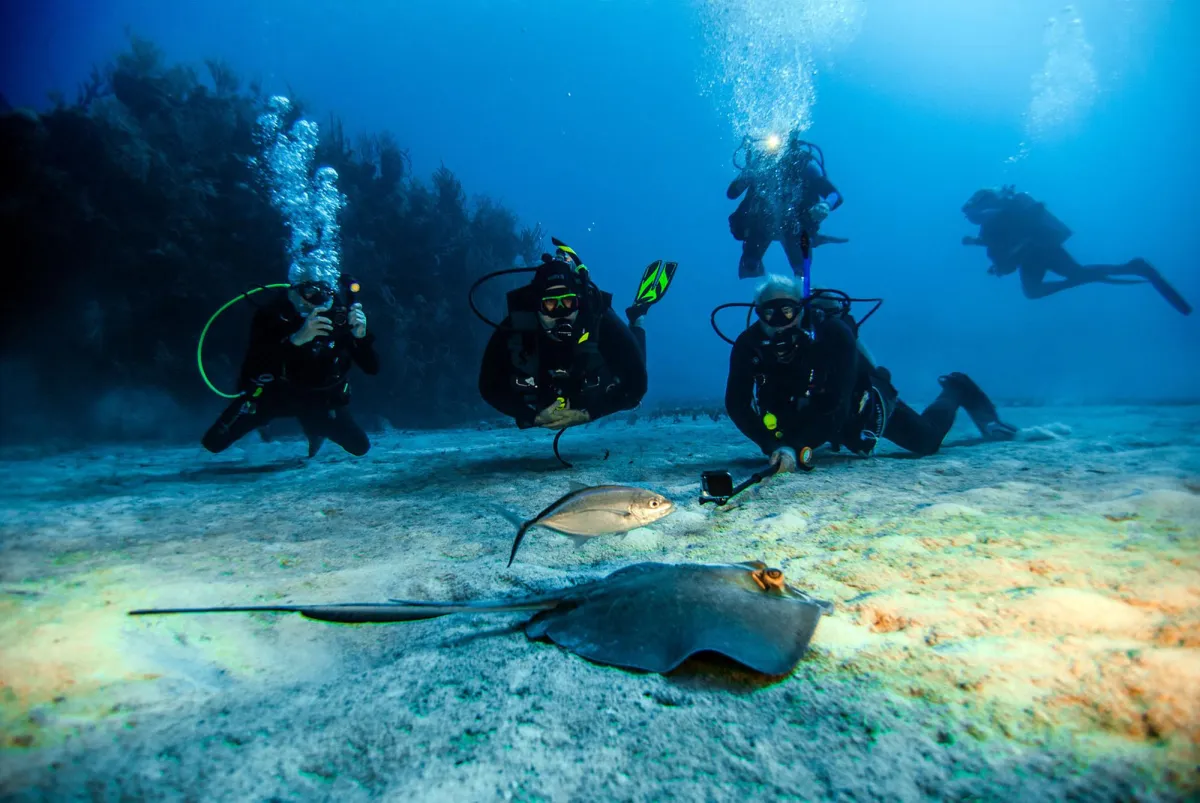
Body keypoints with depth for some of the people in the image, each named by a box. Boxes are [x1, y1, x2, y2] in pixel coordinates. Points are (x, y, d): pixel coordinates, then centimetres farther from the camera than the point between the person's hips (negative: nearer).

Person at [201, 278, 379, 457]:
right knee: (215, 442, -6)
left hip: (320, 399, 1)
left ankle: (315, 427, 29)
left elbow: (372, 368, -20)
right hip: (274, 392, -1)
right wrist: (296, 339, -50)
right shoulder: (272, 313, -24)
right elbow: (253, 366, -37)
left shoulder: (342, 313, -20)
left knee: (360, 447, -3)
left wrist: (361, 336, -39)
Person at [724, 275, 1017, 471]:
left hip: (858, 401, -3)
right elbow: (737, 404, -35)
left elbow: (836, 404, -45)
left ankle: (955, 391, 35)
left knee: (926, 441, 8)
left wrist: (795, 447, -56)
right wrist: (774, 446, -48)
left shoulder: (833, 332, -38)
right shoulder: (748, 345, -30)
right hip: (806, 413, 4)